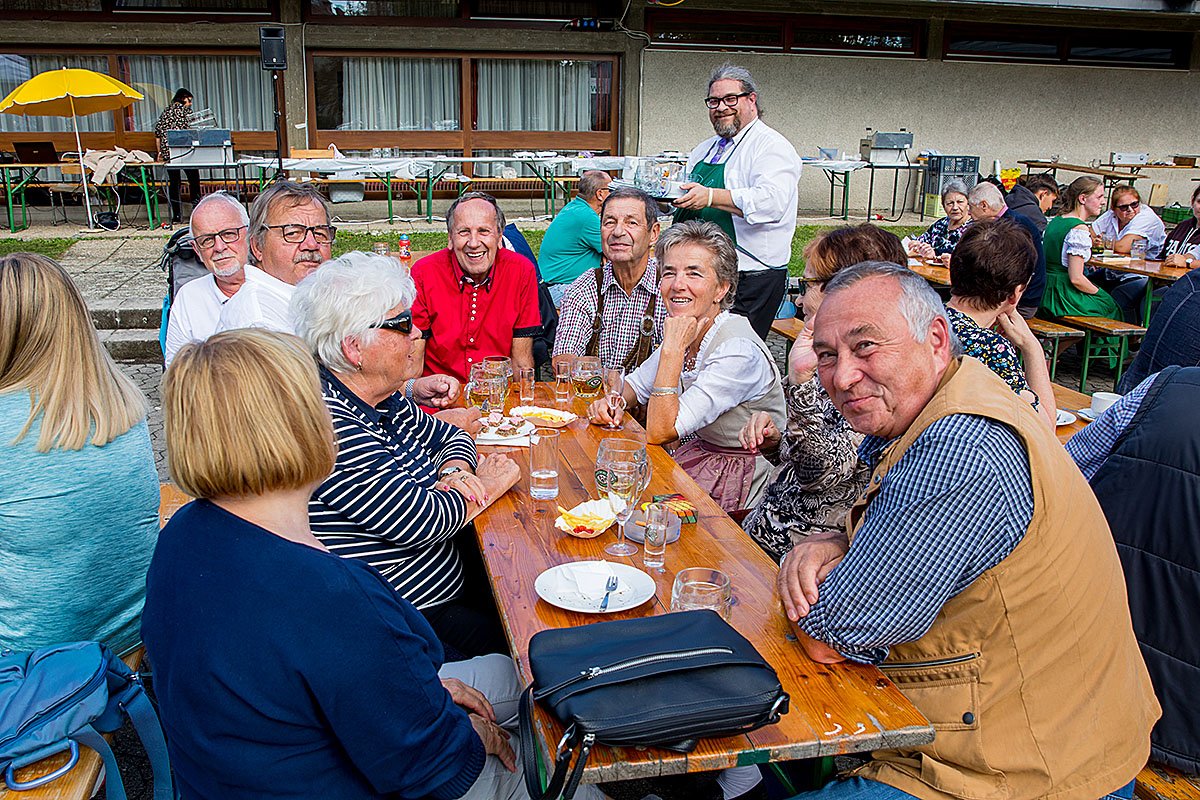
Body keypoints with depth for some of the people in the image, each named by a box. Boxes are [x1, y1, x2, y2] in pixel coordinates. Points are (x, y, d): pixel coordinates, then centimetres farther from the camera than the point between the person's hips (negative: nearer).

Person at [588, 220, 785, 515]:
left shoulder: (738, 351, -25)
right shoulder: (686, 333, -1)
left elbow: (659, 432, -28)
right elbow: (635, 385, 15)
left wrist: (673, 349, -27)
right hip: (699, 454, 7)